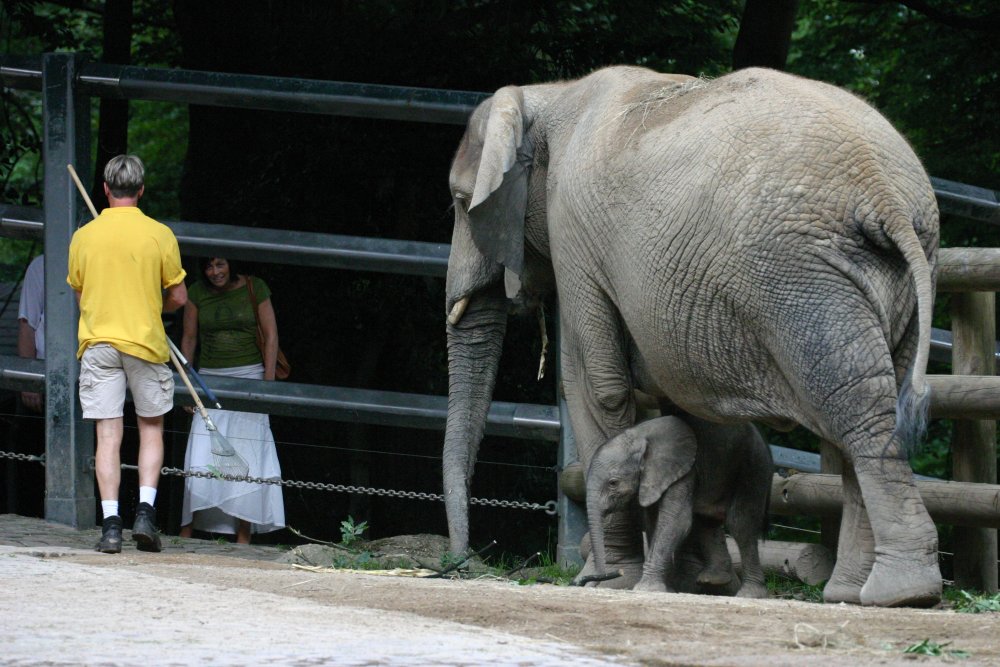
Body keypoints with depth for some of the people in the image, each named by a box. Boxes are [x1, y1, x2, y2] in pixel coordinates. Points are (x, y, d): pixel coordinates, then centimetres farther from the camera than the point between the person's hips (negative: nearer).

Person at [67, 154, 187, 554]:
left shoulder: (83, 237, 1)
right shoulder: (159, 235, -5)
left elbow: (79, 296, 12)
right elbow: (178, 298, 1)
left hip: (97, 341, 1)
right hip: (146, 342, -1)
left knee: (108, 435, 0)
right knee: (151, 429, 13)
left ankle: (110, 523, -8)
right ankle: (145, 510, -1)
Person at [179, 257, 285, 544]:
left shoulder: (254, 288, -1)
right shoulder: (198, 292, 4)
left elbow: (271, 336, 1)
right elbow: (189, 339, 10)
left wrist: (268, 381, -6)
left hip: (249, 375, -2)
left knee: (247, 456, -6)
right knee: (201, 455, -7)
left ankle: (243, 536, -5)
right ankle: (186, 531, -7)